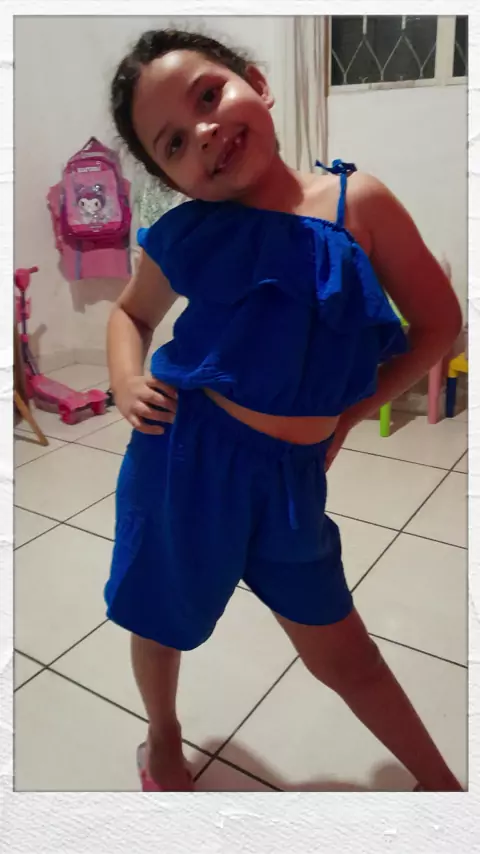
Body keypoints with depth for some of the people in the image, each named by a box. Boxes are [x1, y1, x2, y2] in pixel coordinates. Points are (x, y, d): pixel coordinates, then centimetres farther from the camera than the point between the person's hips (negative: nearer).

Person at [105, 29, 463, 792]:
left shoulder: (358, 201, -7)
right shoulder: (188, 234, -5)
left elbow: (439, 325, -1)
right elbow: (131, 312, 13)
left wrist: (350, 414, -6)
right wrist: (127, 382, -7)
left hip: (290, 474, 0)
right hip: (183, 455, 1)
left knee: (341, 652, 16)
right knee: (162, 624, 22)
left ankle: (438, 780, 45)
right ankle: (163, 740, 56)